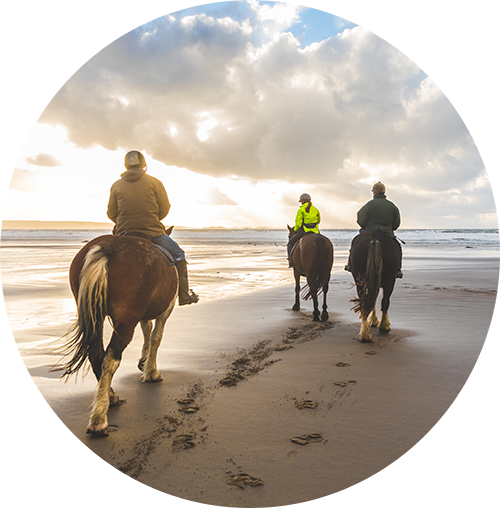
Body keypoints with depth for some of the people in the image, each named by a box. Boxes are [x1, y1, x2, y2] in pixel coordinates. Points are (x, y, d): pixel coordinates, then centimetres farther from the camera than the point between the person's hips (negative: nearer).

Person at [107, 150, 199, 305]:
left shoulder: (116, 185, 5)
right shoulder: (154, 182, -1)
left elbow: (111, 213, 6)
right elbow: (165, 208, 1)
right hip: (153, 233, -2)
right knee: (178, 254, 17)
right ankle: (184, 295, 14)